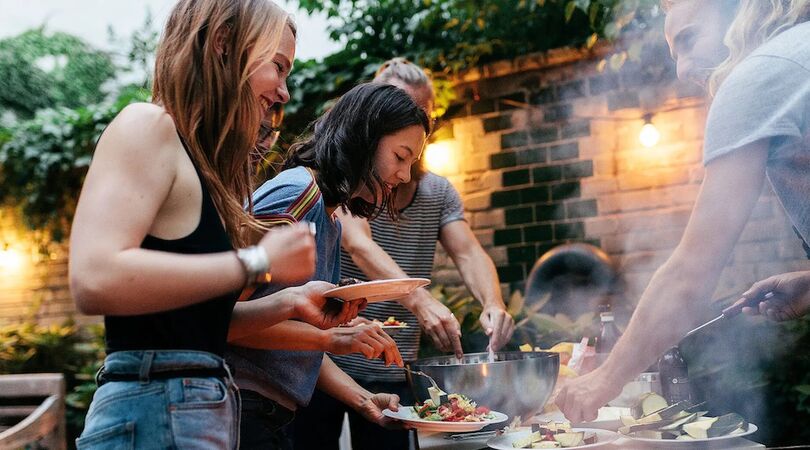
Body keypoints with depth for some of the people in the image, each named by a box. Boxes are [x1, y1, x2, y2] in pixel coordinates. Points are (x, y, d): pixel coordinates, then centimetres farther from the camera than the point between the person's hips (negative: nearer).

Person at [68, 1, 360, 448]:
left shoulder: (201, 161, 18)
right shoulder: (147, 126, -8)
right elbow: (94, 281, -24)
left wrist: (290, 303, 9)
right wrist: (259, 262, -18)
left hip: (206, 406, 9)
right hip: (154, 409, -9)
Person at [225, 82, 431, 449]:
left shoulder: (332, 222, 14)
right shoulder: (297, 192, -15)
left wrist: (363, 400, 4)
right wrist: (332, 337, -23)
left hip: (276, 416, 10)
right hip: (243, 408, -10)